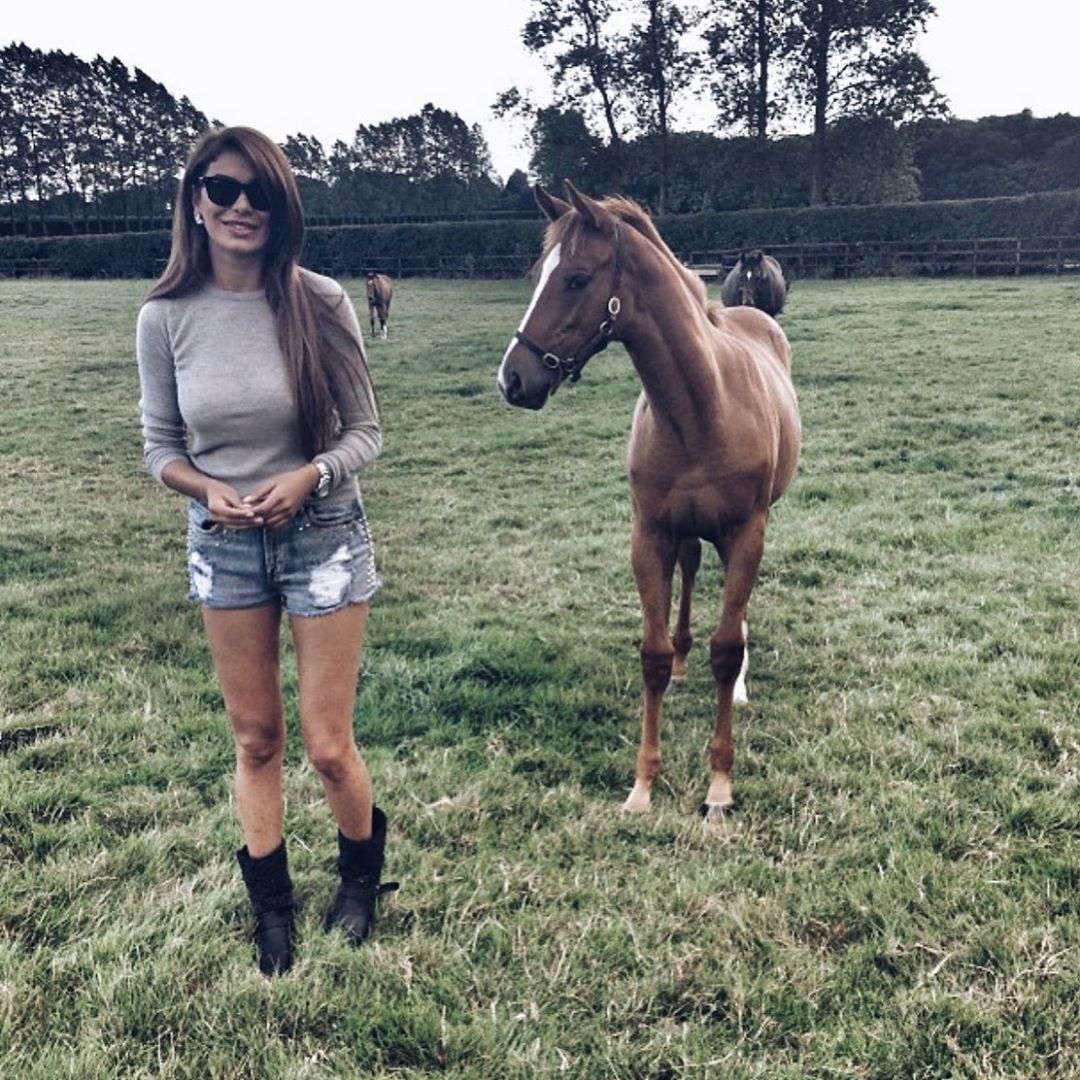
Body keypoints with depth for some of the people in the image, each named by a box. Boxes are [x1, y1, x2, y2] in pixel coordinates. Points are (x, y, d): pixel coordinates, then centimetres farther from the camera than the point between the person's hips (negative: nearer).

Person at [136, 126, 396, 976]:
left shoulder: (320, 304, -12)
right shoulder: (166, 317, -6)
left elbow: (365, 433, -6)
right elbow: (159, 445, 3)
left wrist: (308, 476, -23)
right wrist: (208, 489, -16)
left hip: (323, 536, -2)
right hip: (224, 544, 2)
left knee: (327, 745, 4)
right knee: (255, 739, 14)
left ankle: (363, 873, 35)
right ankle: (272, 904, 34)